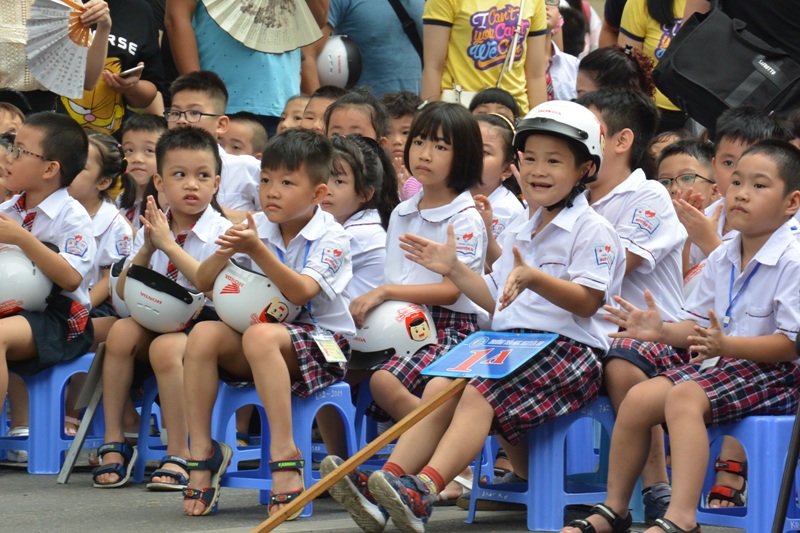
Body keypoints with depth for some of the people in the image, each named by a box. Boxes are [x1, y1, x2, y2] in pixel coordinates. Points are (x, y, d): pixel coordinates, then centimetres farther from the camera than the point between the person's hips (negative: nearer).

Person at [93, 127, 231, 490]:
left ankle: (179, 454, -24)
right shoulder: (151, 230, 11)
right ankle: (114, 442, -17)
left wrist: (170, 245, -22)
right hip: (157, 320, 5)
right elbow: (124, 293, 5)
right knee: (122, 331, -26)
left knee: (165, 347, -34)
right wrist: (147, 249, -11)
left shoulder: (222, 233, -5)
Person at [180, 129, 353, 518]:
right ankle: (201, 450, -19)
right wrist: (225, 252, -17)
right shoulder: (256, 228, 5)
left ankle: (284, 453, -37)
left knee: (260, 336, -36)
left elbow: (300, 292, -25)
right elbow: (203, 283, 4)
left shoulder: (331, 237, -9)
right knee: (204, 334, -22)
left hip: (321, 343, -5)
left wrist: (257, 250, -32)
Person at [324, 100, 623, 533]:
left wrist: (534, 278, -28)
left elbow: (587, 301, -15)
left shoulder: (591, 230, -3)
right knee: (440, 386, -17)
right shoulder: (520, 230, 23)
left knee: (477, 394, -29)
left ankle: (423, 492, -44)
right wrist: (455, 270, 16)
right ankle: (384, 485, -30)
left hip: (569, 349, -8)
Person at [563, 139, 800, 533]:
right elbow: (697, 325, 17)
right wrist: (664, 331, -4)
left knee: (684, 397, -31)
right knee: (638, 398, -9)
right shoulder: (721, 259, 11)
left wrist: (725, 344, -30)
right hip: (721, 363, 8)